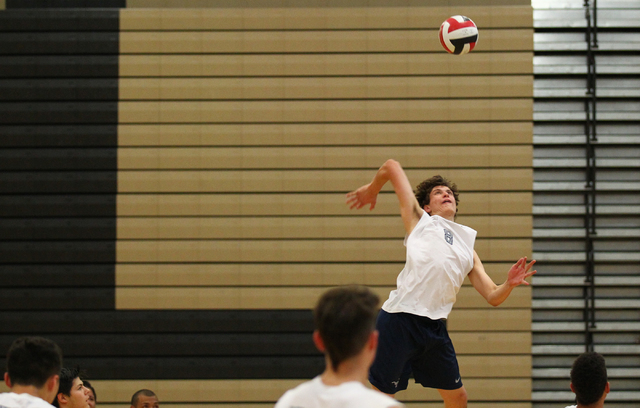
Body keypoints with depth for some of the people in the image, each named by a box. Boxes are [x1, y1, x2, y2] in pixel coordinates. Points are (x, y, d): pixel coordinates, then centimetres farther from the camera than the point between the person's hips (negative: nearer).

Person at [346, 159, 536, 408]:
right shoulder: (420, 220, 14)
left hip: (434, 327, 5)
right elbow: (391, 167, 17)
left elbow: (493, 297, 20)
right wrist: (372, 190, 32)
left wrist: (509, 284, 0)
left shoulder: (467, 247, 26)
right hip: (400, 320, -5)